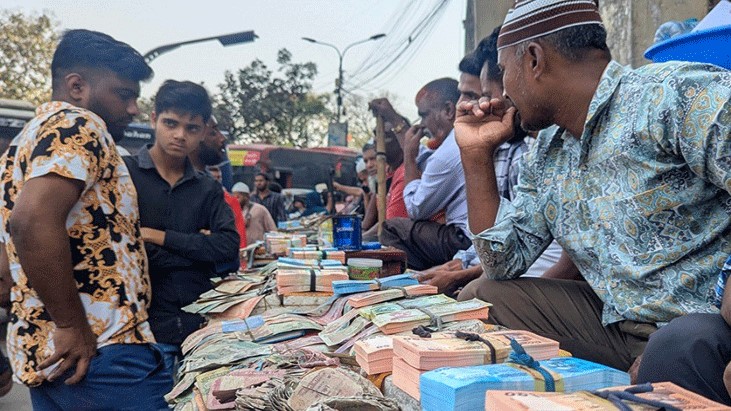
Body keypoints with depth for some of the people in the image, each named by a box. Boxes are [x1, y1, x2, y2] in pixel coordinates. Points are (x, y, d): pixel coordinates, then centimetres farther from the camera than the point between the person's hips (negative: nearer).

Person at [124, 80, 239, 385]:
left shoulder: (208, 189, 10)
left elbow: (229, 246, -5)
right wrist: (196, 247, -7)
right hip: (147, 327, -4)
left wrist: (158, 236, -10)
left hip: (201, 324, 4)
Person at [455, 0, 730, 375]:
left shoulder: (677, 96, -16)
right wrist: (477, 153, 5)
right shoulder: (543, 159, 9)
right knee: (479, 297, 3)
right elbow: (504, 264, 10)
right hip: (622, 327, 7)